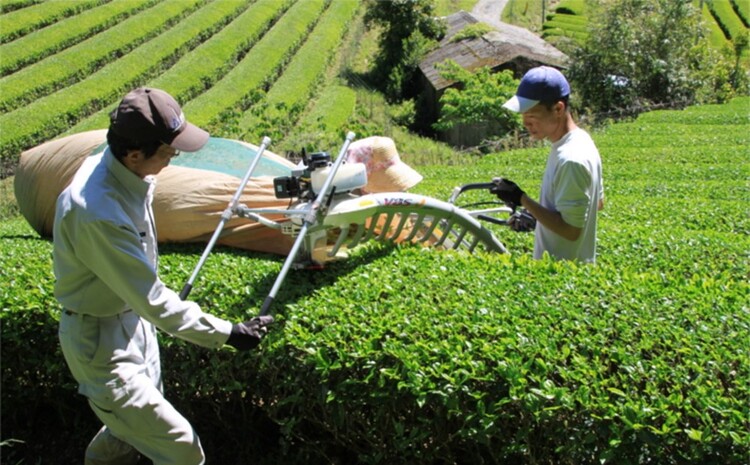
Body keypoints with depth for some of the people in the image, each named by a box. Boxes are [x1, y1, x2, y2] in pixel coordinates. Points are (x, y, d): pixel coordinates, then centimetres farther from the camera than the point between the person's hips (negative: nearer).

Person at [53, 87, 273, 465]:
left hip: (132, 320, 9)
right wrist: (226, 333, -24)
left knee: (131, 430, 26)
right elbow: (151, 298, -30)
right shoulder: (98, 213, -36)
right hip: (103, 341, -9)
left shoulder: (116, 168, -7)